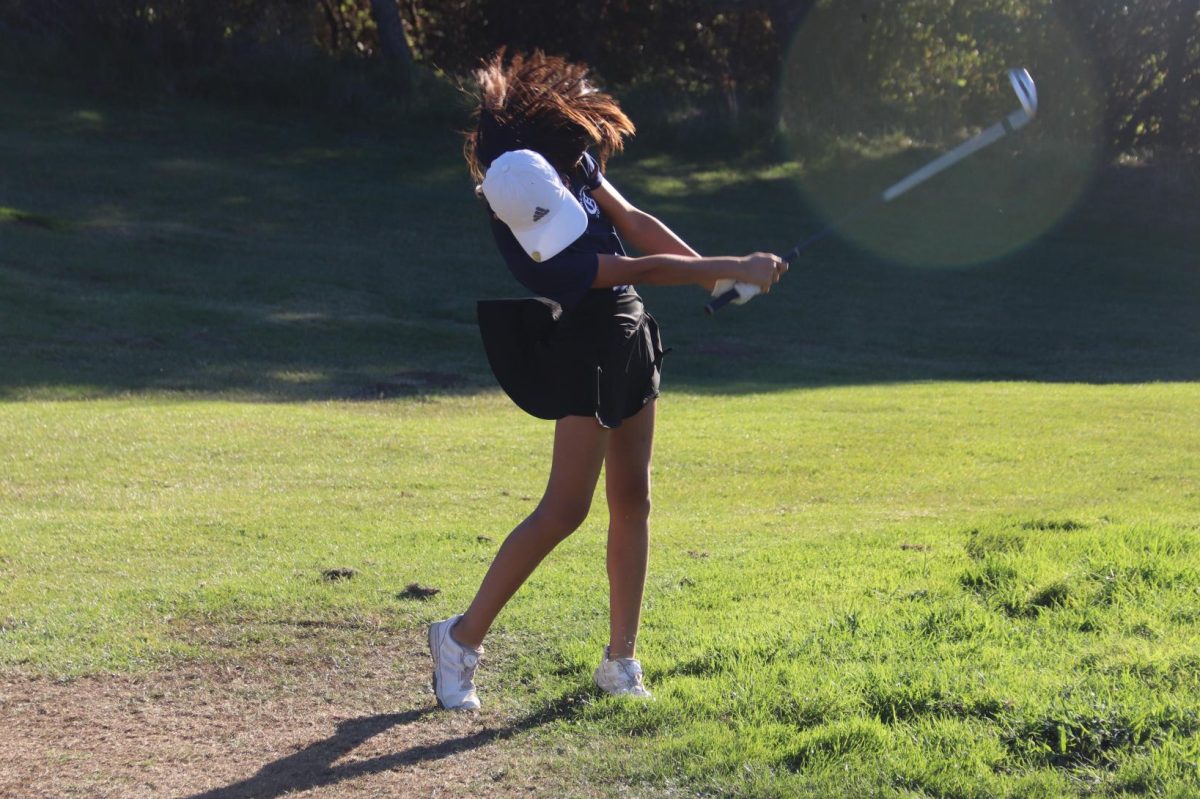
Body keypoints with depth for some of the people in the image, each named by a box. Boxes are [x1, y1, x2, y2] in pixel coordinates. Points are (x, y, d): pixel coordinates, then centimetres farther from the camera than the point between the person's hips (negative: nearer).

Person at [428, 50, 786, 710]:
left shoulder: (572, 161, -9)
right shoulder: (536, 254, -30)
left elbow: (634, 224, 3)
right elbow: (642, 270, -28)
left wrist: (715, 273, -1)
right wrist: (734, 269, -24)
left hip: (629, 342, 8)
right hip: (584, 358, -8)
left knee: (631, 500, 7)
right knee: (564, 508, -12)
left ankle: (621, 659, 14)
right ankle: (461, 639, 0)